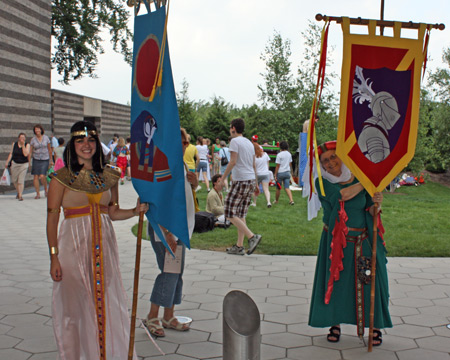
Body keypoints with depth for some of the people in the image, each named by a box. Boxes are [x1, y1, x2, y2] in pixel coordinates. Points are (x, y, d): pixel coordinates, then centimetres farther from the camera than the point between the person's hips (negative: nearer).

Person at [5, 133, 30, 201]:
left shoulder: (27, 145, -4)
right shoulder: (14, 144, 3)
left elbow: (25, 154, -18)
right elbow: (11, 154, 8)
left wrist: (23, 145, -17)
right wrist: (7, 162, 3)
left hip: (23, 164, -3)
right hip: (14, 163, 3)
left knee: (21, 180, -10)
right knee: (14, 180, 8)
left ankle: (20, 196, -8)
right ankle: (18, 192, 31)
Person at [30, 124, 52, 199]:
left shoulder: (46, 138, 2)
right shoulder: (33, 139, 1)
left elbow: (49, 149, 9)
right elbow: (30, 151, 2)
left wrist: (51, 160, 11)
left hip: (45, 160, -1)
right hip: (36, 159, 1)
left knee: (42, 176, -15)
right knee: (35, 177, -3)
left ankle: (45, 188, 13)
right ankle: (38, 193, 8)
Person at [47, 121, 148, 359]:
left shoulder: (109, 175, 7)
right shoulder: (62, 177, -5)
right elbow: (52, 217, -5)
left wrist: (135, 211, -5)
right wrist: (54, 256, -9)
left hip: (104, 245, 4)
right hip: (74, 245, -3)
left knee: (107, 303, 9)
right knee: (74, 305, 3)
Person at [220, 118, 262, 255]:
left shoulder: (235, 141, -7)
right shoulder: (249, 143, 18)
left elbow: (233, 162, -16)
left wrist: (222, 178, -10)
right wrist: (256, 184, 21)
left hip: (240, 181, -8)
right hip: (251, 180, 9)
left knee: (230, 213, -5)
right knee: (240, 215, 11)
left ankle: (252, 236, -14)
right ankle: (239, 246, 11)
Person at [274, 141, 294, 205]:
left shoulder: (279, 155, -14)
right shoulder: (289, 154, 5)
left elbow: (277, 166, -13)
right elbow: (290, 164, 13)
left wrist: (275, 174, -8)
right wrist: (290, 172, 23)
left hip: (280, 173, -5)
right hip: (287, 172, 5)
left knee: (278, 188, 10)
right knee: (287, 188, 2)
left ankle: (276, 200, 23)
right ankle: (291, 200, -15)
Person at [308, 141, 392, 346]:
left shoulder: (360, 179, 1)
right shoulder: (323, 183, -4)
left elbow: (370, 212, -1)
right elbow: (342, 195, -23)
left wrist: (376, 204, -23)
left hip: (363, 242, 1)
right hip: (335, 242, -1)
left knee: (369, 281, 2)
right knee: (335, 280, 4)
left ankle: (375, 325, 16)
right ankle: (335, 323, 21)